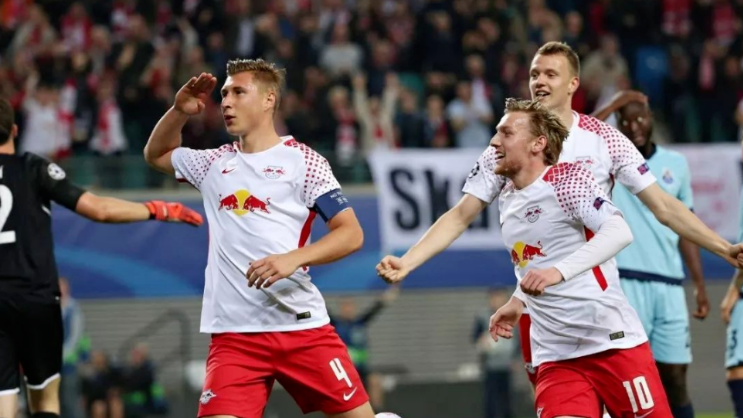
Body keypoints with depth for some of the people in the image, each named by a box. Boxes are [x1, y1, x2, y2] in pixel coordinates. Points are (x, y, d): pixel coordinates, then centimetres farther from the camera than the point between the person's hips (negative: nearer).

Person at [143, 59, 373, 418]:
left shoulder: (301, 160, 1)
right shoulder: (214, 163, 15)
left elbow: (351, 233, -5)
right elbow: (155, 154, 33)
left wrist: (294, 258, -21)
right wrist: (179, 111, 14)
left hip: (301, 325, -2)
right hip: (233, 333, 3)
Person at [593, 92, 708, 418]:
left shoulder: (676, 164, 12)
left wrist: (699, 285, 12)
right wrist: (613, 105, -13)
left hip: (669, 285, 4)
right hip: (625, 283, -4)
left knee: (675, 379, 5)